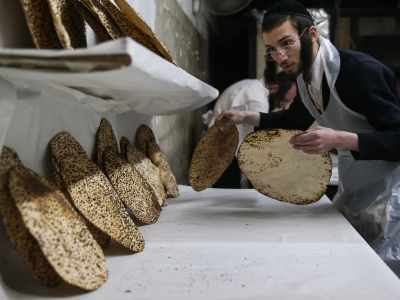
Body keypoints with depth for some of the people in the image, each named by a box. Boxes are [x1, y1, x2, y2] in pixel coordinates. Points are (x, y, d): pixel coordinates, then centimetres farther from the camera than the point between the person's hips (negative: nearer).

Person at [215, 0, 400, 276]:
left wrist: (340, 139, -37)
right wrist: (246, 117, 8)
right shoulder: (307, 77, 2)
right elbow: (294, 120, 21)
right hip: (353, 192, 8)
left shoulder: (361, 70, -24)